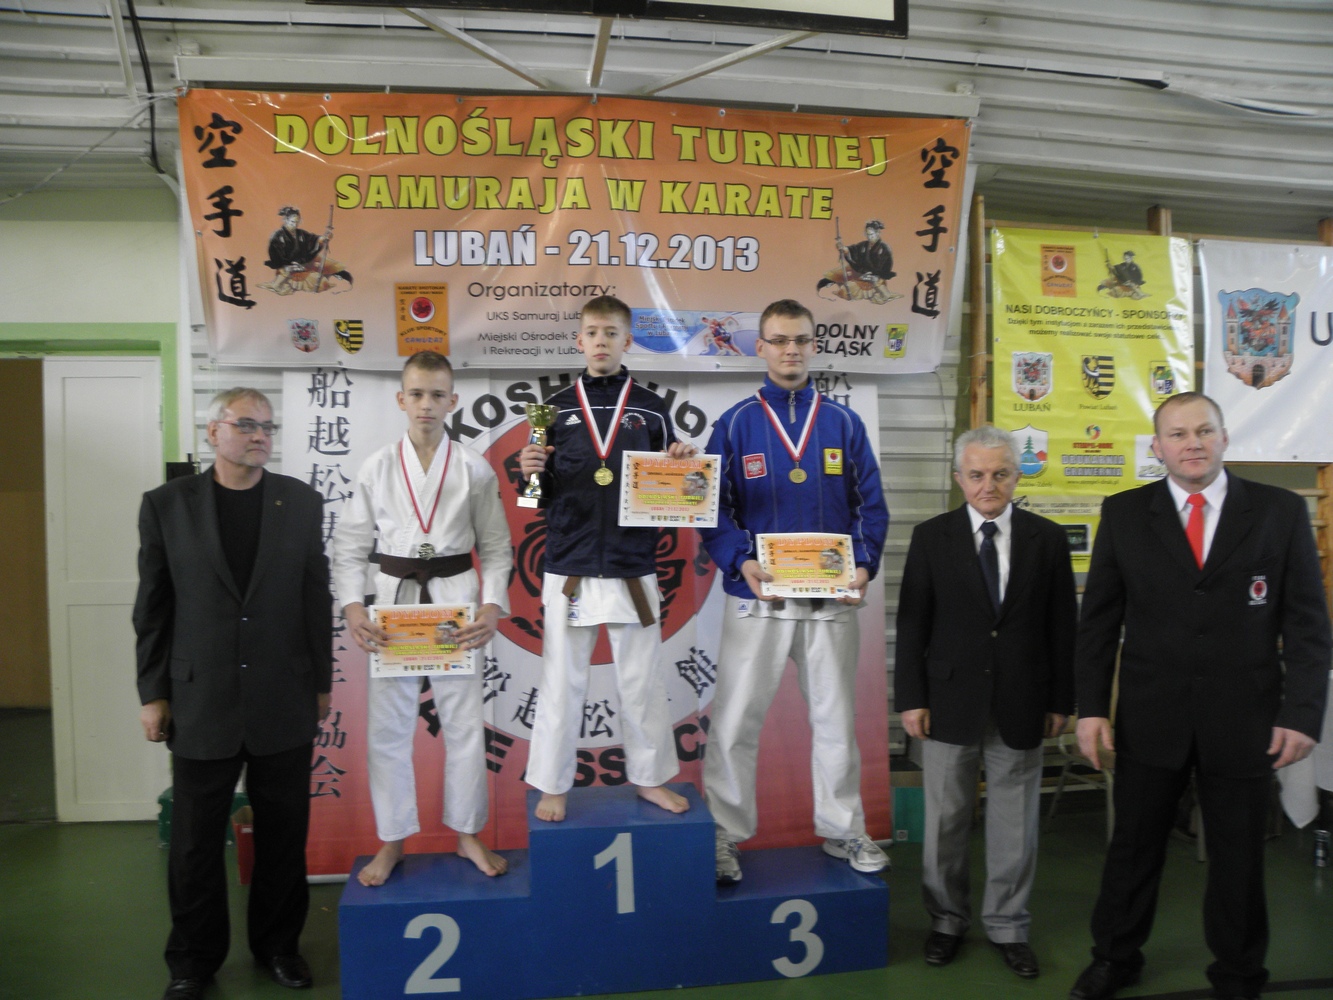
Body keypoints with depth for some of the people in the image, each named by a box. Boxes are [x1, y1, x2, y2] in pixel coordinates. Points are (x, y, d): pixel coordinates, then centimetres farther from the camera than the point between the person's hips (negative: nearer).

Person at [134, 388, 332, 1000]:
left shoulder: (302, 503, 2)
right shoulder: (166, 505, 0)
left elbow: (317, 599, 5)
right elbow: (152, 608, 2)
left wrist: (321, 683, 5)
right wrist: (152, 693, 1)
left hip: (285, 703, 1)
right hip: (201, 703, -1)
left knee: (284, 835, 12)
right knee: (195, 841, 10)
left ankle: (278, 944, 32)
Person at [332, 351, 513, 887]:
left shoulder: (474, 469, 0)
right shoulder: (377, 468, 2)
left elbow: (496, 546, 2)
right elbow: (350, 546, 3)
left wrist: (493, 607, -11)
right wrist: (353, 607, -12)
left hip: (456, 603, 0)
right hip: (393, 603, 1)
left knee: (464, 722, 7)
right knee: (386, 727, 7)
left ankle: (468, 834, 26)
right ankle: (391, 842, 26)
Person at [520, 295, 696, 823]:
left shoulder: (651, 409, 5)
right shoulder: (557, 408, 4)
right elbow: (544, 493, 8)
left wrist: (679, 466, -11)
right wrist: (531, 471, -13)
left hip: (633, 568, 1)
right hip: (570, 568, 0)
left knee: (642, 681, 11)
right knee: (561, 682, 8)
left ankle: (650, 778, 28)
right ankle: (553, 785, 23)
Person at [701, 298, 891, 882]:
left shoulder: (844, 424, 7)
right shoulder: (735, 425, 2)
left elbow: (870, 506, 7)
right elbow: (714, 509, -2)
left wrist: (864, 564, -9)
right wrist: (742, 562, -18)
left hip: (832, 597, 2)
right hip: (757, 596, -2)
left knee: (836, 718, 13)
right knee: (735, 722, 2)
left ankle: (843, 829, 30)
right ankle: (724, 835, 17)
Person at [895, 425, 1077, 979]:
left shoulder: (1048, 538, 1)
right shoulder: (931, 536, -1)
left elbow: (1062, 626, 4)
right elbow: (912, 623, -1)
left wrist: (1061, 701, 2)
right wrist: (910, 698, -5)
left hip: (1021, 704, 1)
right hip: (951, 700, 0)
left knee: (1015, 823, 10)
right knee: (945, 819, 10)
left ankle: (1008, 925, 28)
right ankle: (947, 919, 29)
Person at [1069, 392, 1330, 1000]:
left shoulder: (1281, 511, -1)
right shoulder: (1124, 513, 0)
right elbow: (1098, 620, 1)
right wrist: (1091, 708, -3)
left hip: (1244, 720, 0)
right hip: (1150, 716, 1)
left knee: (1238, 856, 13)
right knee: (1133, 846, 14)